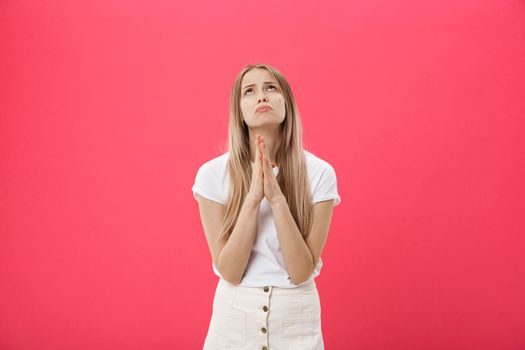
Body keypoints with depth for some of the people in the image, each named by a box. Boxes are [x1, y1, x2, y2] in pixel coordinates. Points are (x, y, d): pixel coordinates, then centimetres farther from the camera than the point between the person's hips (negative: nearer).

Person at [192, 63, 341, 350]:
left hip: (296, 318, 0)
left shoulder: (319, 173, -12)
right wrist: (254, 197, -23)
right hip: (234, 316, 0)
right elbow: (229, 271, -13)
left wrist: (278, 198, -24)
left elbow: (302, 271, -14)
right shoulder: (213, 173, -11)